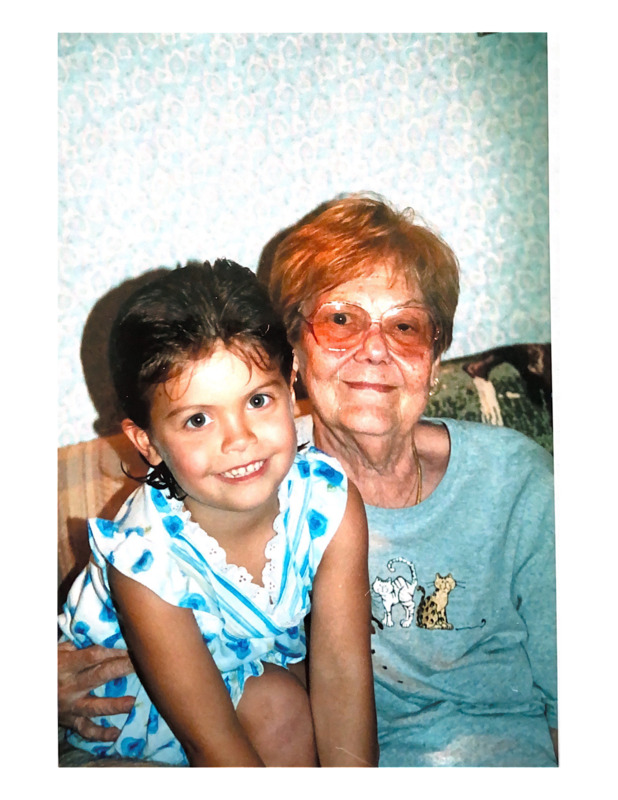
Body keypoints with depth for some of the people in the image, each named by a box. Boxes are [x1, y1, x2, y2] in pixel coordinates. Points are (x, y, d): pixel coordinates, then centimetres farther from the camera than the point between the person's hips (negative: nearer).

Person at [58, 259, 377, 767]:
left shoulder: (331, 500, -26)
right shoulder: (145, 557, -34)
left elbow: (341, 669, -24)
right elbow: (212, 740, -28)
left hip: (255, 659, 5)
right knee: (277, 705, -25)